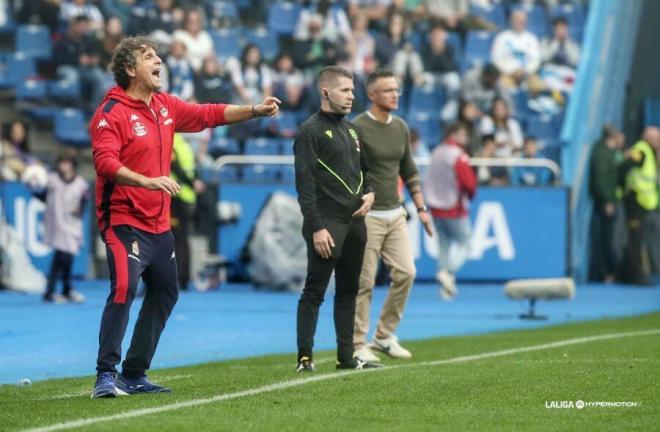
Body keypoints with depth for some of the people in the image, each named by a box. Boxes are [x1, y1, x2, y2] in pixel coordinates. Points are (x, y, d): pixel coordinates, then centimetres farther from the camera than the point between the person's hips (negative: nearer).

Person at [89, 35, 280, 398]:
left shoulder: (166, 106, 10)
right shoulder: (111, 113, -14)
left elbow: (209, 114, 20)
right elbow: (105, 163, -26)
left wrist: (254, 111, 13)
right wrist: (148, 182, -38)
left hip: (158, 224, 9)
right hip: (124, 222, -9)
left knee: (165, 293, 15)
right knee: (124, 289, -22)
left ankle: (134, 374, 24)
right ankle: (106, 374, -17)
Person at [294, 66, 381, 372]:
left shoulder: (351, 130, 17)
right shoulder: (310, 131, -7)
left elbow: (364, 169, 29)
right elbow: (305, 184, -13)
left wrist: (368, 193, 6)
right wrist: (316, 227, -19)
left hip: (354, 222, 8)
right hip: (327, 223, -8)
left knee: (348, 291, 11)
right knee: (314, 292, -6)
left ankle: (346, 356, 16)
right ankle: (305, 358, -6)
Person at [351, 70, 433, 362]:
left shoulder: (400, 127, 11)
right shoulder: (358, 128, -10)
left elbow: (409, 171, 20)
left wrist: (421, 208, 16)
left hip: (395, 214, 7)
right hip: (367, 215, -7)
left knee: (405, 273, -1)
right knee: (364, 283, -4)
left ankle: (384, 336, 12)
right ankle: (357, 345, 5)